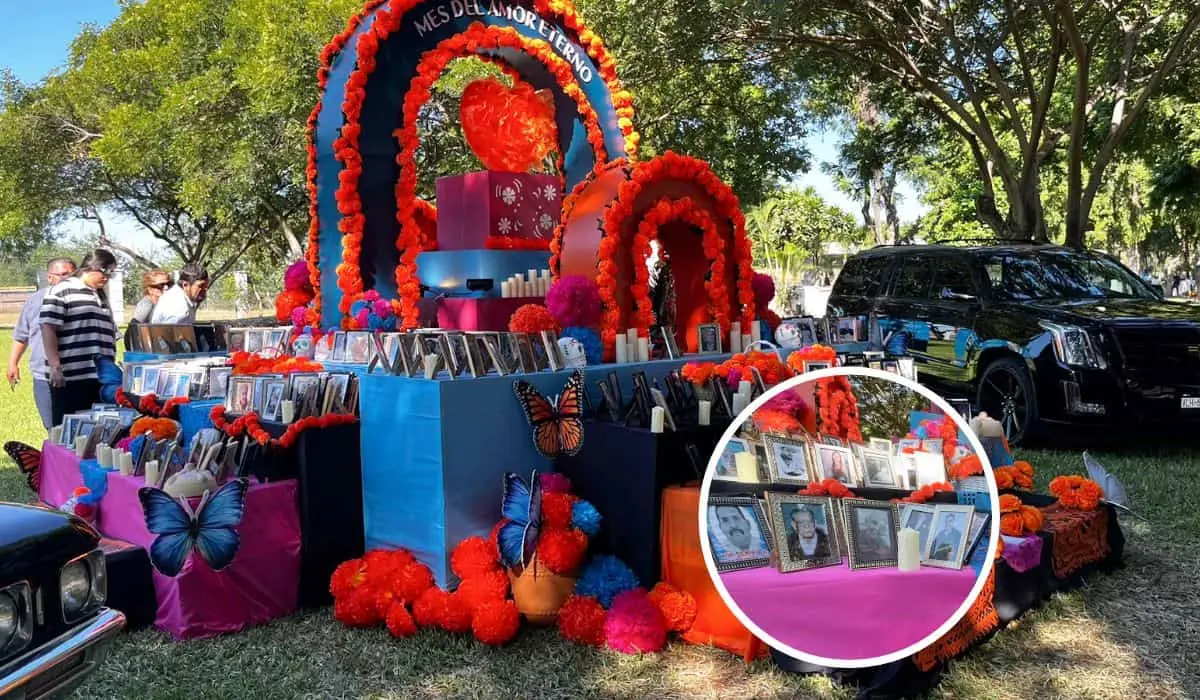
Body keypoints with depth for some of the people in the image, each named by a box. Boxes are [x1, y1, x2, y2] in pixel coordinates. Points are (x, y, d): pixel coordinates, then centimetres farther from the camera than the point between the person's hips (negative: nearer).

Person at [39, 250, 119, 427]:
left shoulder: (100, 295, 22)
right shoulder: (62, 291, -2)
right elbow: (48, 328, -10)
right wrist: (55, 366, -17)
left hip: (102, 377, 7)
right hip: (71, 377, -7)